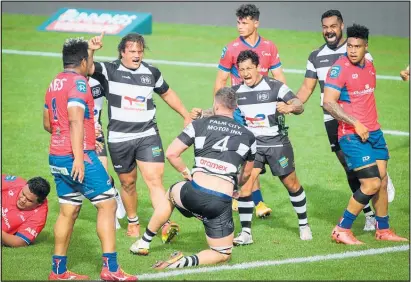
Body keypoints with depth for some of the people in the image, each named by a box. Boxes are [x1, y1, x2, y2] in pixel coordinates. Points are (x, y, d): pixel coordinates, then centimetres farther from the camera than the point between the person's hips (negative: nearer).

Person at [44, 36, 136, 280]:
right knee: (108, 203, -3)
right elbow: (75, 120, -22)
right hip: (78, 156, -9)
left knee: (69, 211, 13)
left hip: (56, 158, 9)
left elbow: (48, 124, 23)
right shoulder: (78, 82, -11)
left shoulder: (54, 84, 14)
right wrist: (79, 157, -26)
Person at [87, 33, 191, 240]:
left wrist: (186, 116, 26)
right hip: (119, 139, -1)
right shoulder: (110, 70, -3)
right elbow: (88, 68, -21)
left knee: (154, 179, -14)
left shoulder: (152, 73, 6)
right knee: (128, 183, 12)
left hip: (148, 136, 1)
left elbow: (167, 94, 23)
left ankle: (164, 225, -23)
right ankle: (133, 223, 33)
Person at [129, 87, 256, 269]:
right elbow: (246, 174, 25)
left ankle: (143, 243, 43)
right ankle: (187, 261, -13)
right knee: (223, 254, 16)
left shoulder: (200, 125, 5)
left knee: (170, 194, 37)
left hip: (194, 193, 1)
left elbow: (171, 153, 4)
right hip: (221, 203, 0)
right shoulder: (247, 136, 11)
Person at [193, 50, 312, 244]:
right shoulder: (236, 91, 0)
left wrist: (290, 107, -41)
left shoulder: (275, 87, -11)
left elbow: (299, 106, -17)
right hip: (251, 144, 2)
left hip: (277, 143, -2)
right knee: (244, 182, -14)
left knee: (292, 184, 6)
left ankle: (304, 225, 26)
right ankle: (246, 233, -8)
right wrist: (202, 113, -17)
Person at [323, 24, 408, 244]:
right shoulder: (340, 68, -14)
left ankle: (383, 230, 21)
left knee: (382, 181, 9)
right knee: (372, 184, -12)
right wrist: (355, 124, -21)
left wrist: (372, 124, 18)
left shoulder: (369, 65, 9)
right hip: (352, 135, -8)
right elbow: (329, 102, -19)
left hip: (373, 132, 8)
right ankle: (342, 230, -3)